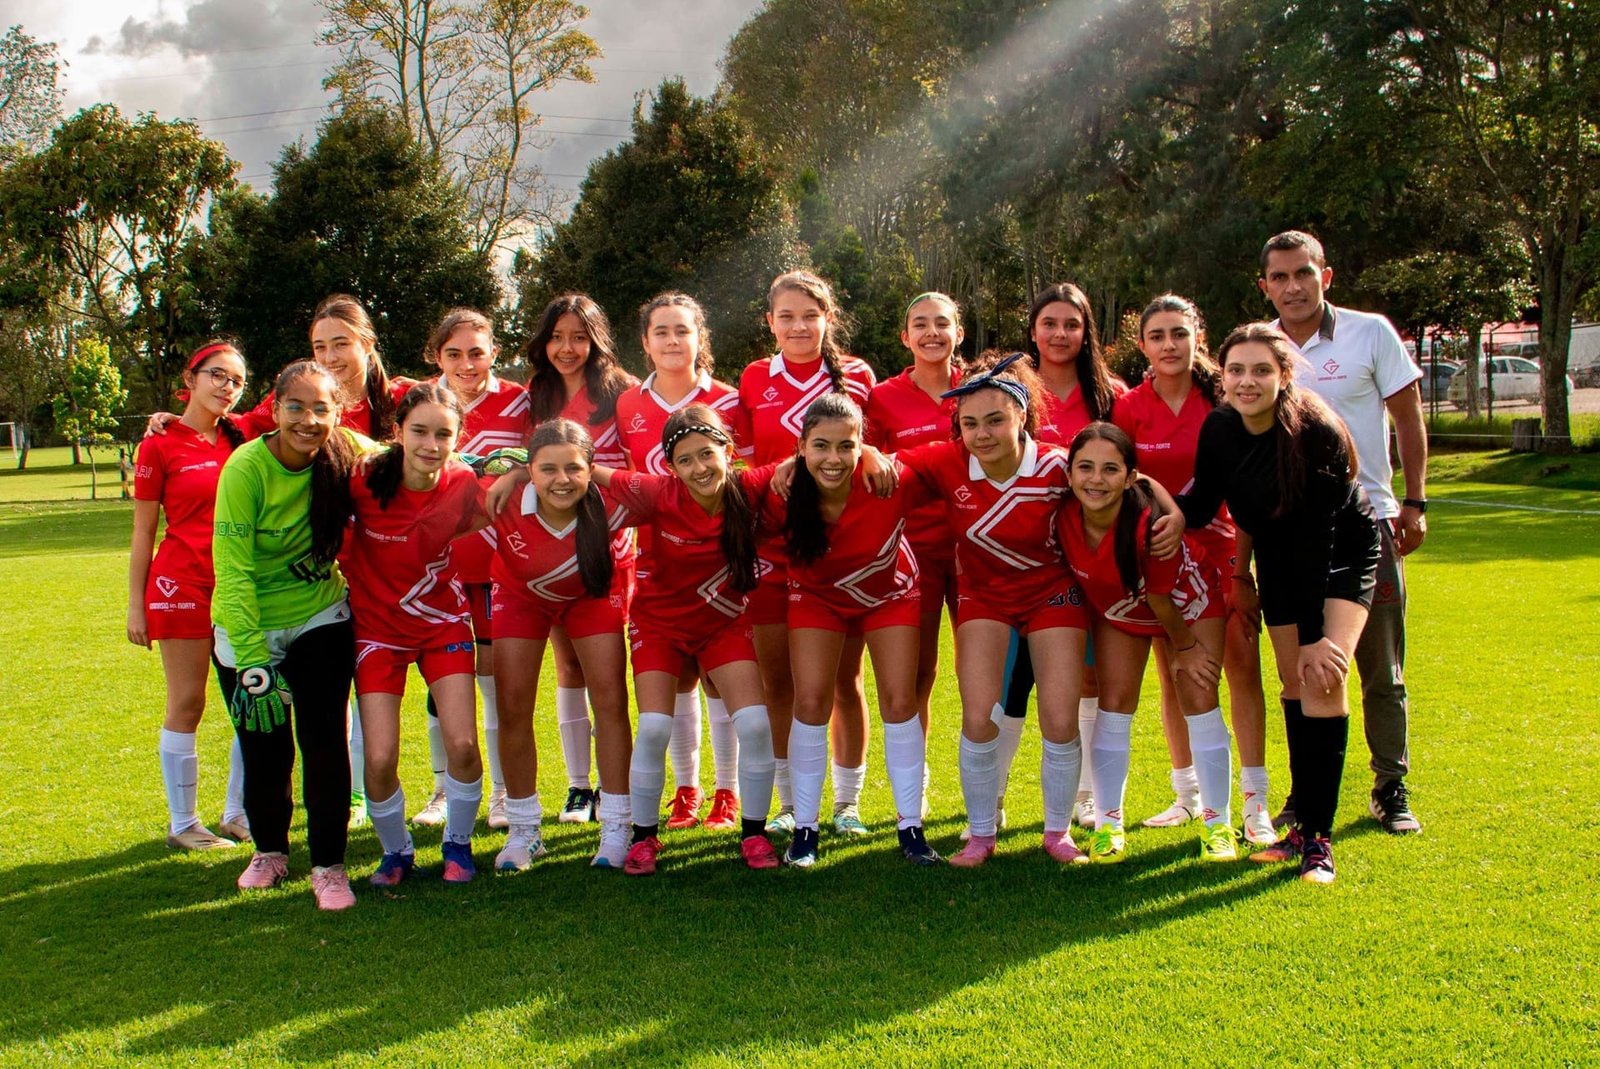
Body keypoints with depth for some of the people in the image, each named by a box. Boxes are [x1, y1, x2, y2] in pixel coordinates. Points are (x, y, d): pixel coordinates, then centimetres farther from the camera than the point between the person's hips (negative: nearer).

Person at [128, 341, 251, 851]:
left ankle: (238, 814, 17)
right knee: (187, 703, 1)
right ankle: (183, 824, 12)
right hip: (183, 583, -5)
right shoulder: (160, 445, -4)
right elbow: (143, 531, -1)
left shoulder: (240, 438, 8)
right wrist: (135, 604, -3)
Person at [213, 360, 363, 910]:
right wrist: (251, 659, -29)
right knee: (264, 748, 9)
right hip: (250, 627, -2)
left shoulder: (346, 453, -13)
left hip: (321, 619, 2)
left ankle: (328, 865, 10)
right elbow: (233, 573, -23)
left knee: (325, 741, -4)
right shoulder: (246, 467, -23)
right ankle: (269, 850, 34)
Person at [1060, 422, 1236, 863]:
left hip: (1188, 600, -3)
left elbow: (1161, 601, -25)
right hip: (1119, 609, 3)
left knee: (1198, 698, -7)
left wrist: (1185, 648, -11)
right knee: (1114, 701, -4)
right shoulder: (1063, 519, -30)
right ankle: (1107, 825, 6)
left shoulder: (1150, 523, -41)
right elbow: (1071, 573, -9)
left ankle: (1218, 825, 6)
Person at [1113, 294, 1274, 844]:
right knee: (1173, 676, 8)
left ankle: (1255, 802, 0)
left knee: (1242, 666, -6)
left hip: (1221, 551, -1)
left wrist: (1242, 569, -6)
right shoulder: (1128, 409, -3)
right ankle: (1187, 793, 21)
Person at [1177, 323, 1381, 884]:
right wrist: (1175, 510, -32)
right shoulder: (1219, 429, -16)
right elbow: (1205, 500, -8)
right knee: (1295, 685, 6)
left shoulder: (1318, 433, -30)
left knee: (1324, 677, -17)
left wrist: (1315, 637, -27)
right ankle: (1303, 822, 16)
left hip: (1342, 556, -5)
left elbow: (1314, 538, -29)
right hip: (1280, 560, 5)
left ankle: (1318, 837, -11)